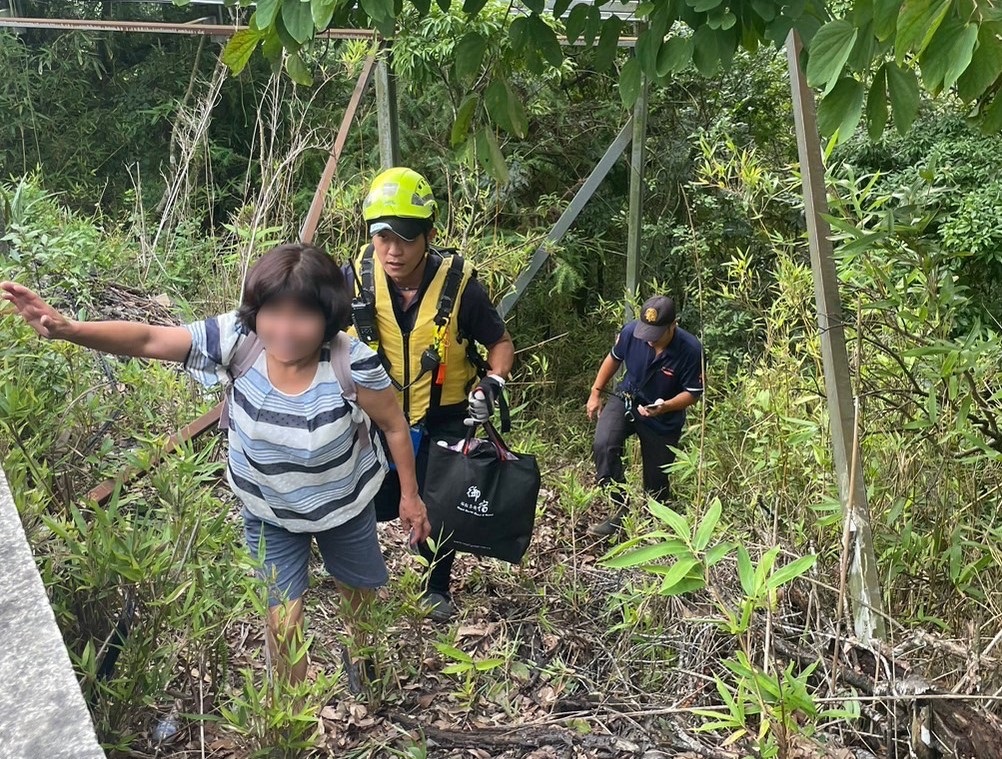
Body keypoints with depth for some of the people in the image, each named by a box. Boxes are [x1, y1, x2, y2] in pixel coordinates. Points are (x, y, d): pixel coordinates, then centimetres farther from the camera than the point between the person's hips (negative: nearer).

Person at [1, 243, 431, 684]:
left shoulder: (350, 362, -34)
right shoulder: (236, 339, -29)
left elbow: (394, 424, -19)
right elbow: (147, 340, -24)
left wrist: (409, 494, -9)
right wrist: (68, 329, -39)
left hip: (344, 505, 0)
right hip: (268, 512, 1)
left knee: (361, 591, 26)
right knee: (283, 618, 6)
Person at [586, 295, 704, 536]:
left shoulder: (690, 350, -28)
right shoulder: (631, 331, -21)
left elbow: (693, 393, -16)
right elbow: (614, 359, 1)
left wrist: (665, 407, -34)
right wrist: (596, 393, 5)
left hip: (664, 419, -1)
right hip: (627, 401, 2)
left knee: (656, 480, 9)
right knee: (603, 445, -27)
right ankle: (621, 510, -16)